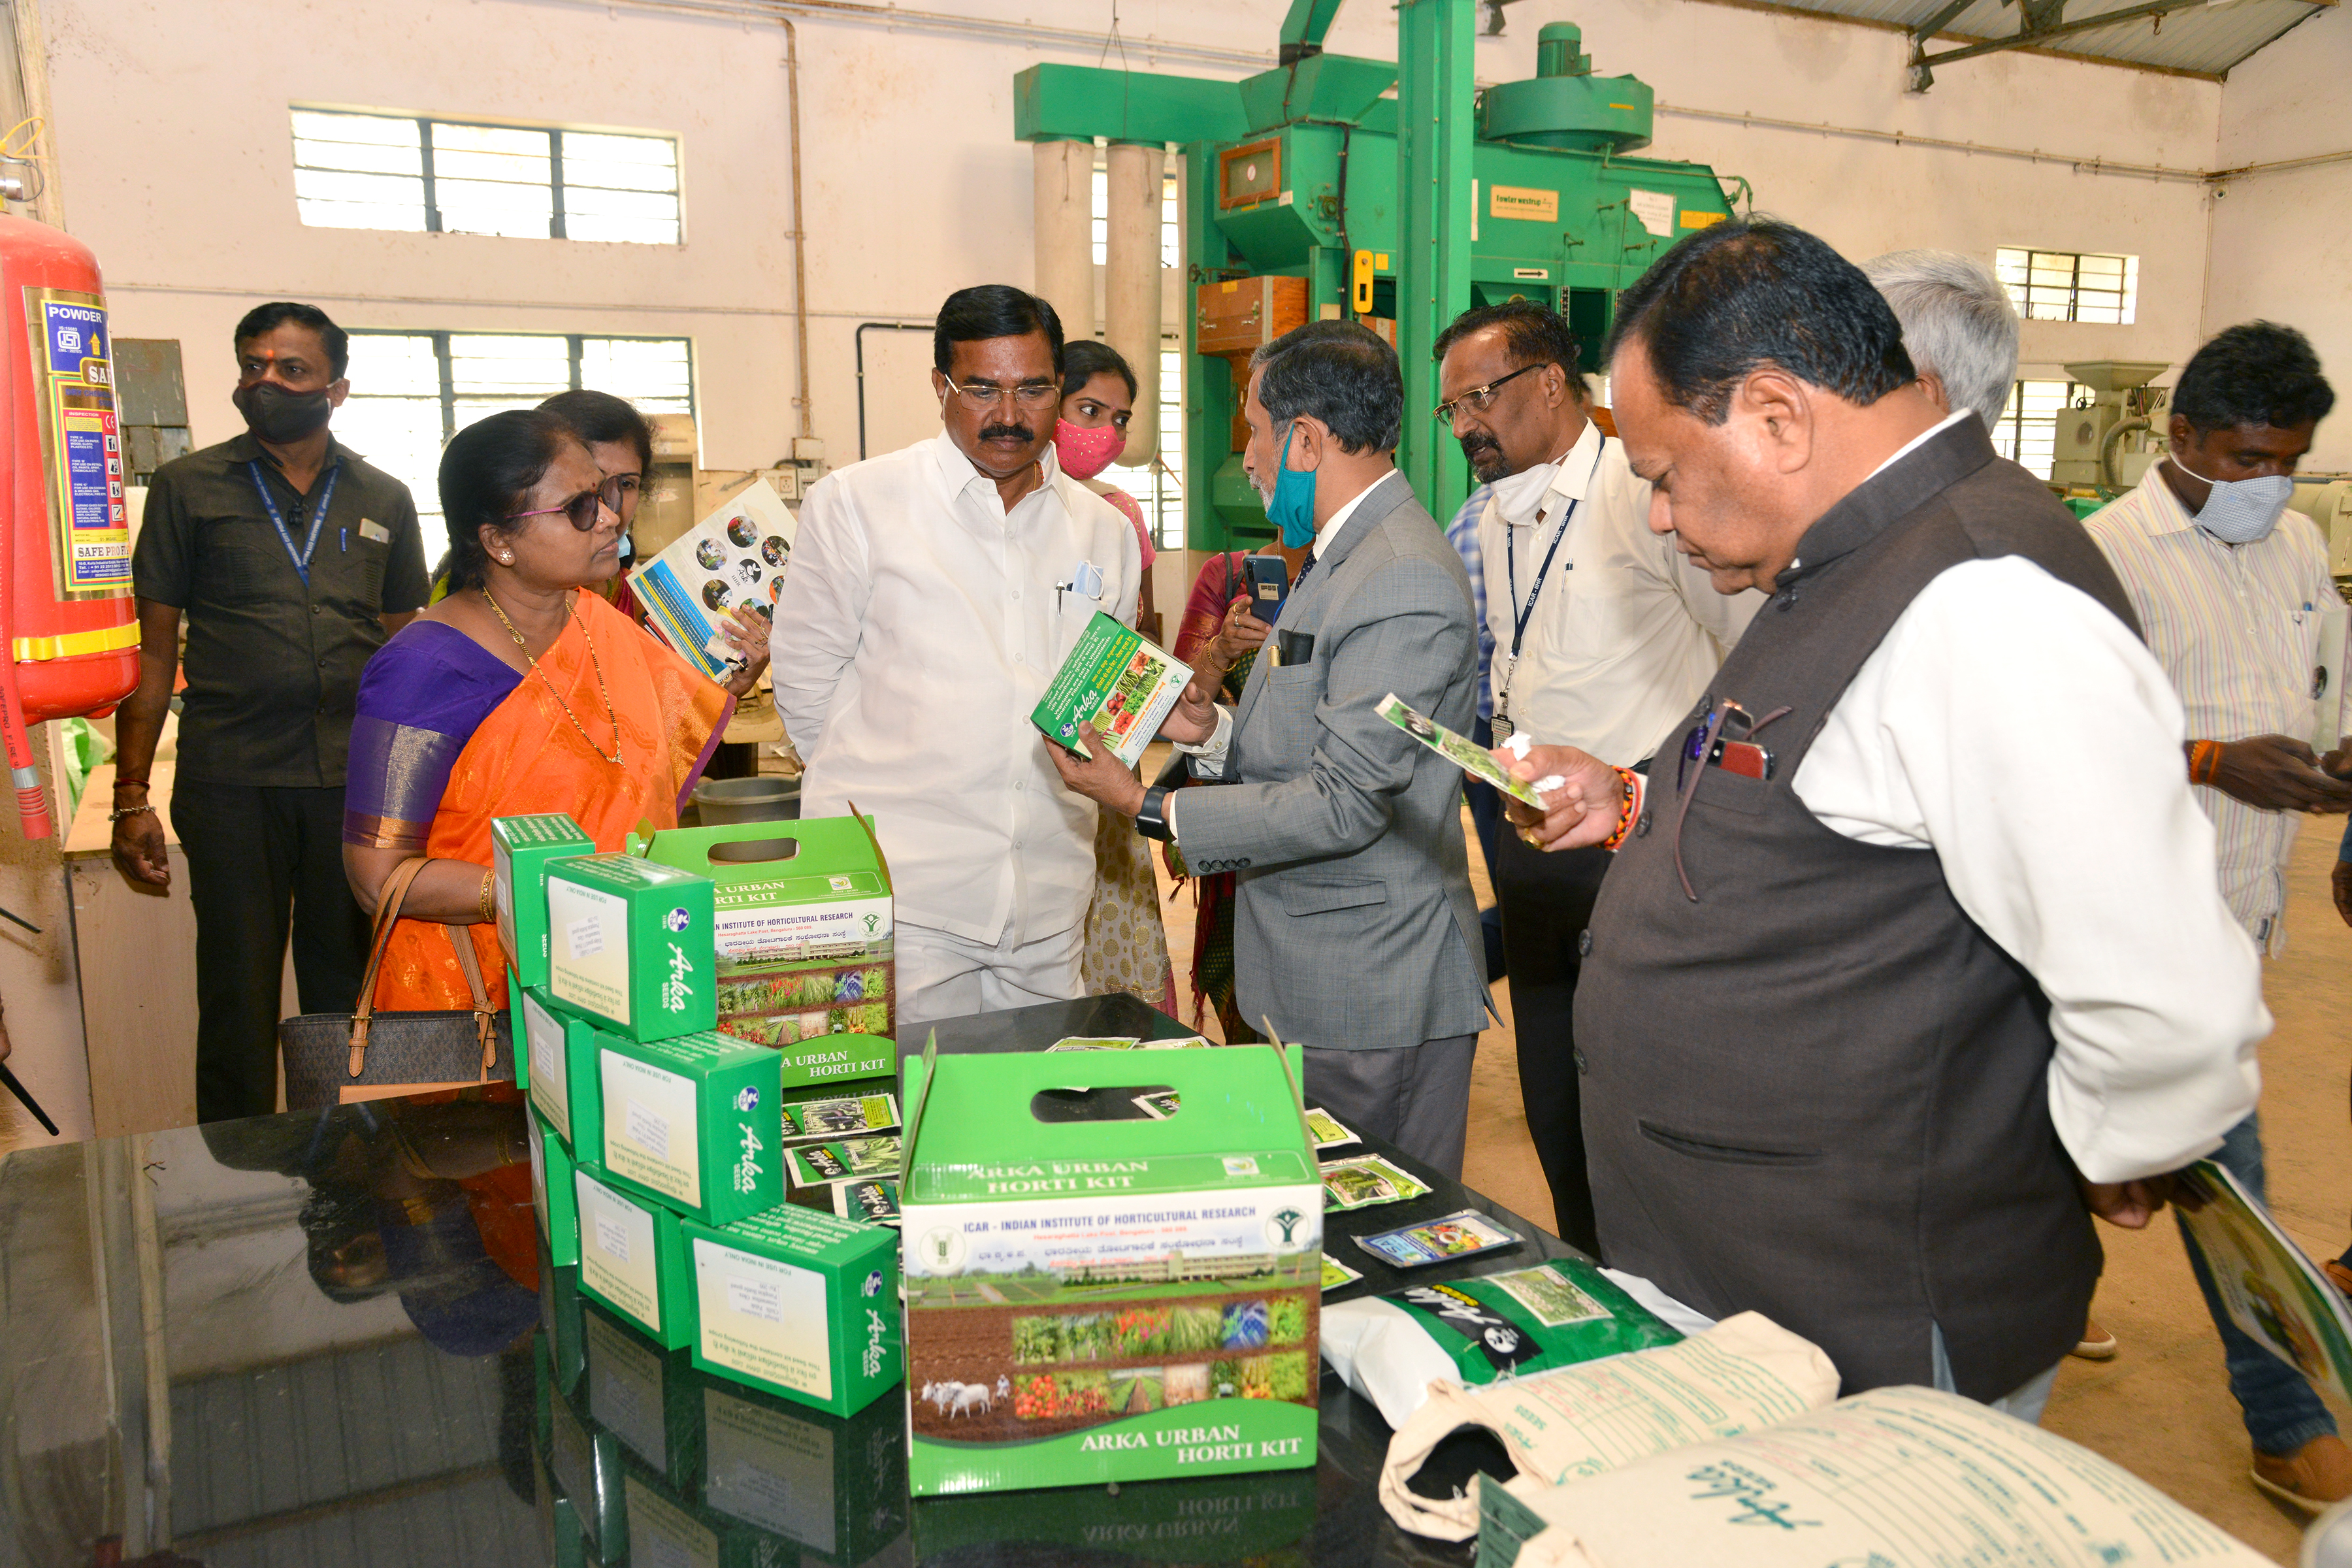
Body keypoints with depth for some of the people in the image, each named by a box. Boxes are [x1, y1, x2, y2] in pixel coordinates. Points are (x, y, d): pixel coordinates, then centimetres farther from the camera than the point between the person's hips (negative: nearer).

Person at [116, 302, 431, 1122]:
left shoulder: (384, 501, 12)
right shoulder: (187, 487, 6)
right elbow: (152, 649, 5)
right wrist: (132, 795, -1)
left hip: (355, 783, 2)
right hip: (230, 784, -2)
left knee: (348, 1003, 9)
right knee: (238, 1007, 3)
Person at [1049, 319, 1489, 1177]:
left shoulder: (1403, 584, -20)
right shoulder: (1342, 556, 14)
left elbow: (1344, 804, -23)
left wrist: (1148, 807, -18)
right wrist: (1214, 729, 2)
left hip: (1374, 996, -10)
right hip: (1308, 977, 10)